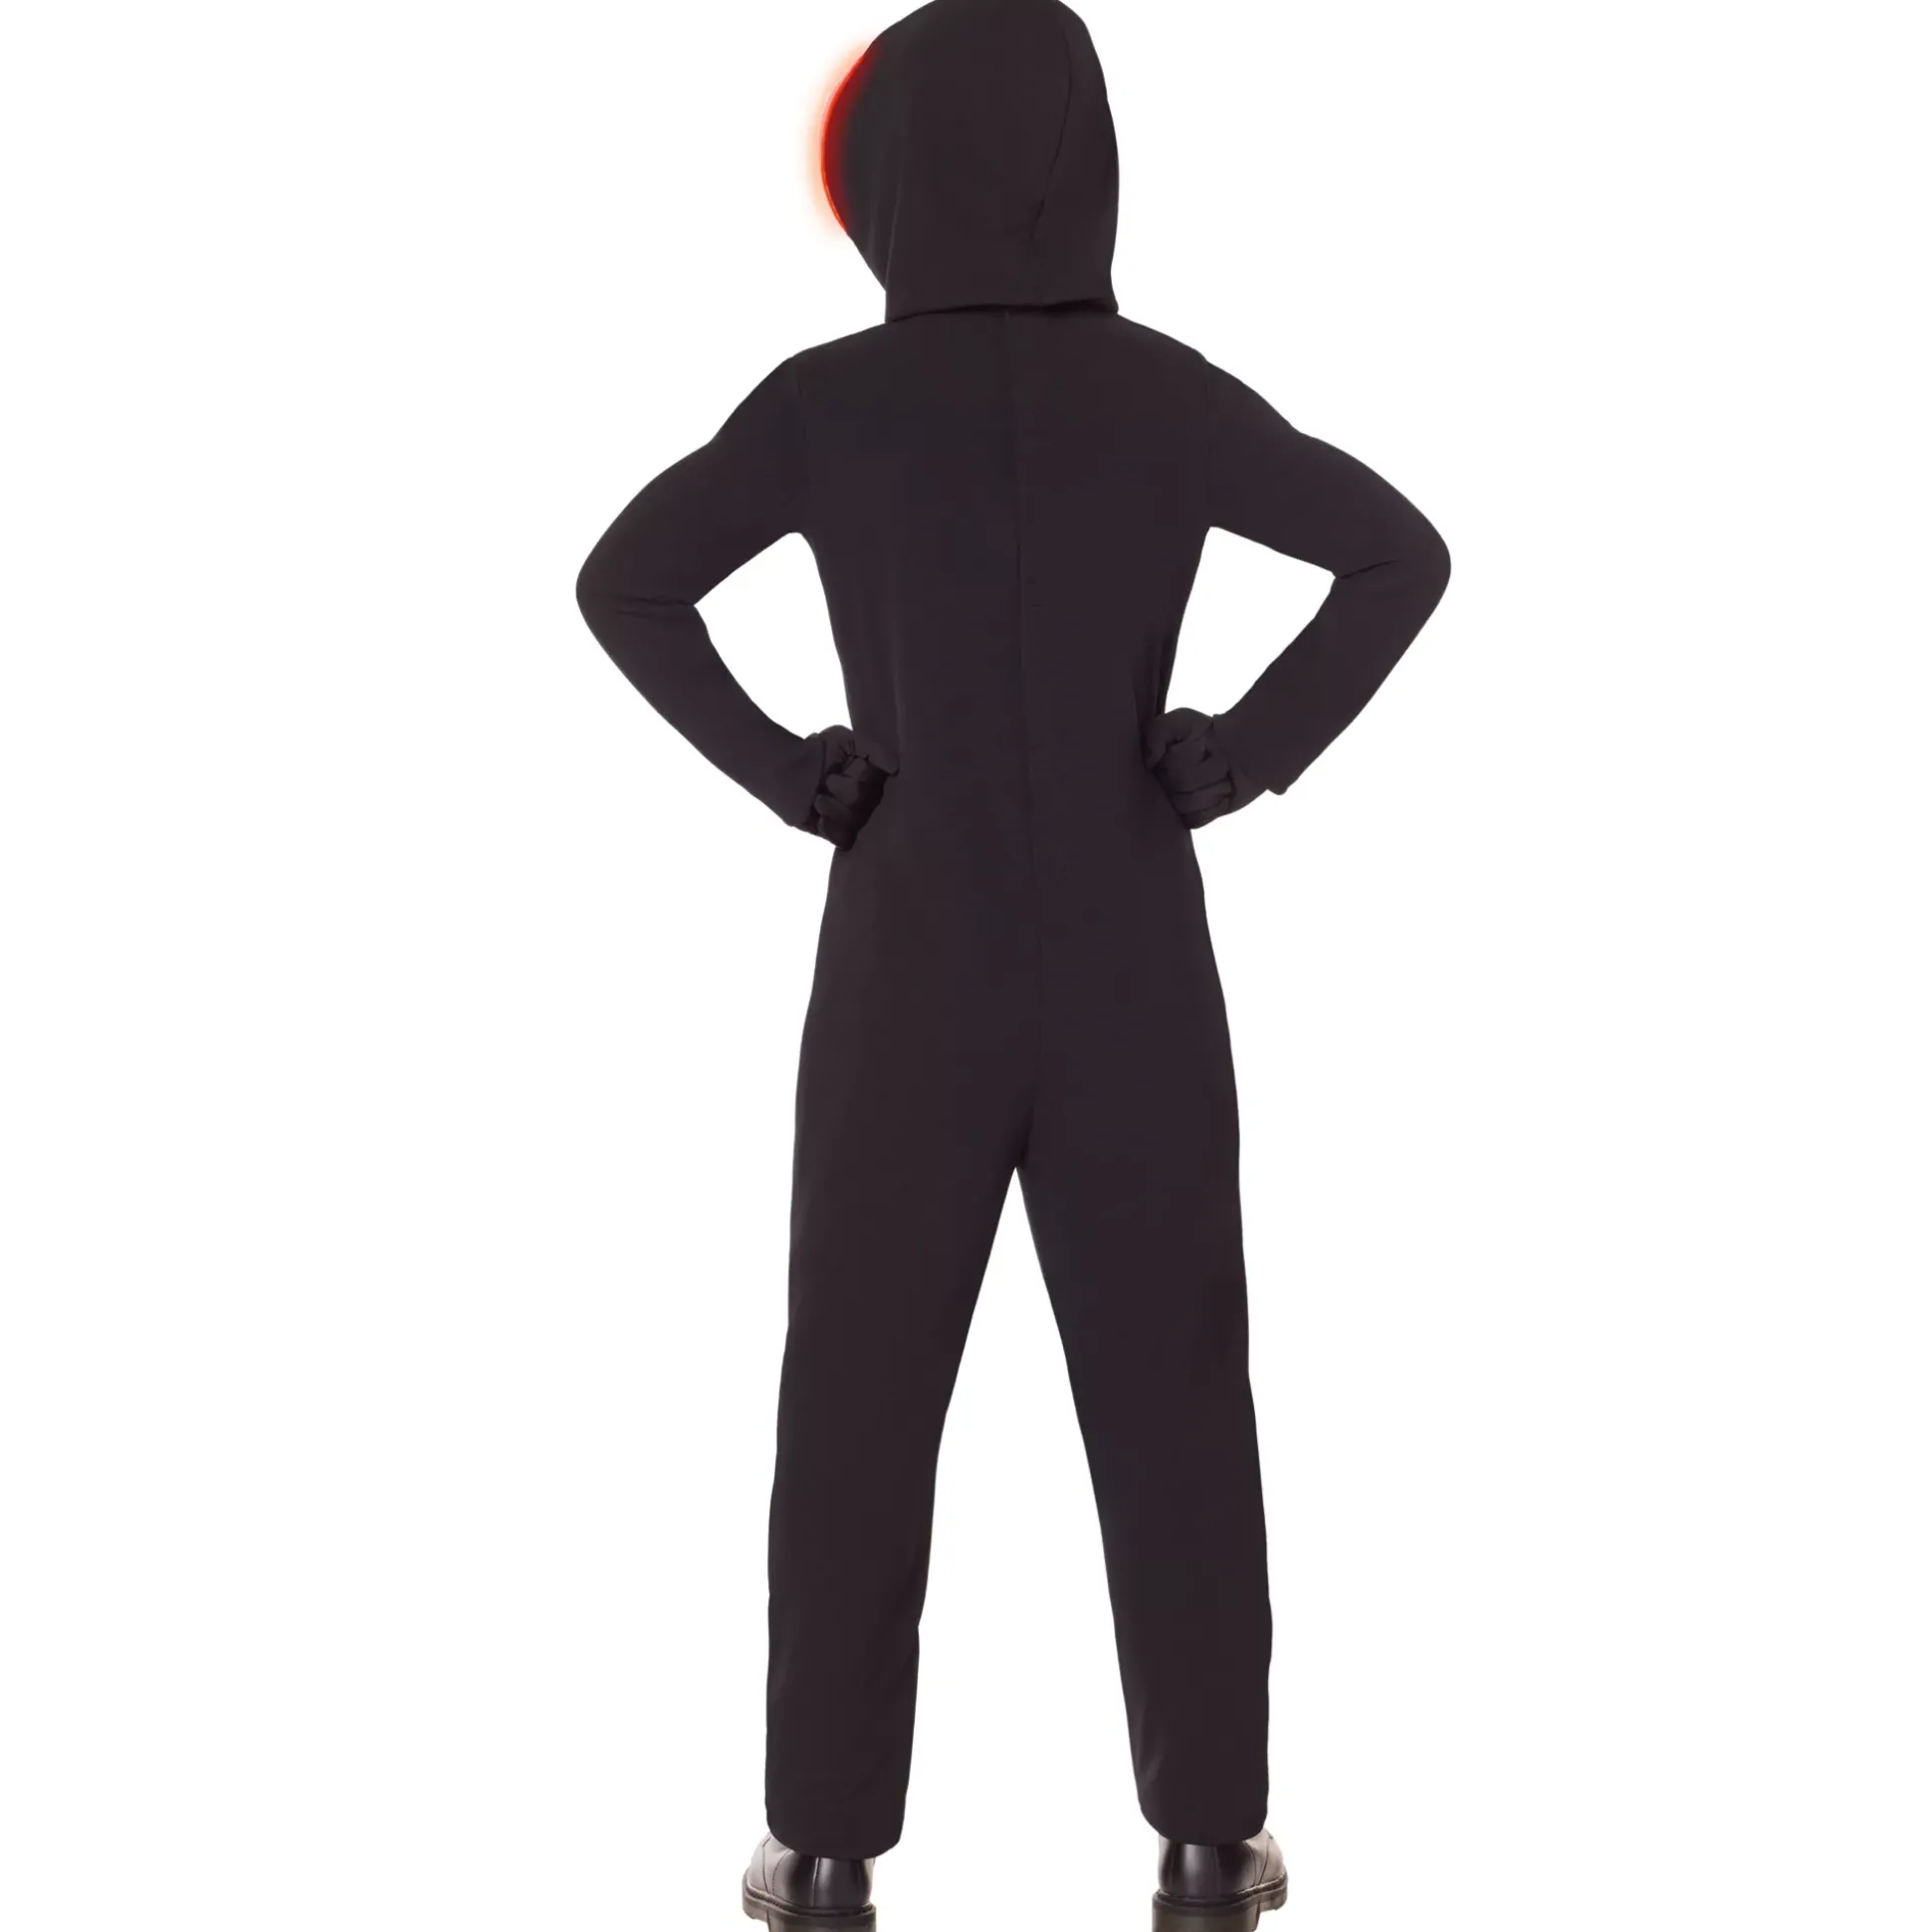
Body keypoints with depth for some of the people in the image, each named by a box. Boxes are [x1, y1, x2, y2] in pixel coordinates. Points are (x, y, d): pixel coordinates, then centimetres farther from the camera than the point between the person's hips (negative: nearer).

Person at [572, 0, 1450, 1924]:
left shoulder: (828, 402, -6)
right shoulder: (1164, 393, -4)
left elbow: (625, 583, -11)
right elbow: (1401, 554, -7)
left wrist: (784, 770, -5)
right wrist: (1242, 756, -5)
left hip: (907, 973, 0)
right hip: (1131, 974, 1)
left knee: (857, 1407, 10)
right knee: (1170, 1401, 10)